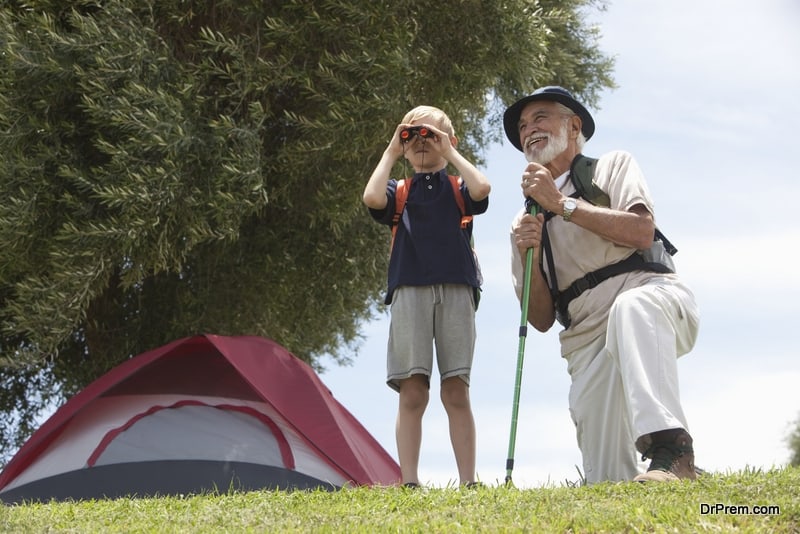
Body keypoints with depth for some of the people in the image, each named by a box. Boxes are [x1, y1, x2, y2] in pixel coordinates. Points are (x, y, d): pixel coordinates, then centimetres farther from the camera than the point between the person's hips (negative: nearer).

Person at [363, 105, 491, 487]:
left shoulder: (457, 190, 15)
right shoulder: (399, 192, 17)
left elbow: (482, 189, -9)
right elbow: (372, 198, -6)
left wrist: (450, 152, 3)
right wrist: (390, 153, 6)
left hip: (456, 291, 0)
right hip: (409, 292, 0)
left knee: (456, 391, -3)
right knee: (412, 391, -7)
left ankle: (468, 482, -3)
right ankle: (409, 483, -10)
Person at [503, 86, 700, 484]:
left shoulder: (612, 166, 13)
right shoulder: (526, 223, 23)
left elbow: (641, 233, -7)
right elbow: (541, 319, 15)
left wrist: (562, 204, -6)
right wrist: (528, 258, -3)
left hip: (653, 297, -4)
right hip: (589, 340, 4)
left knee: (632, 308, -42)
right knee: (608, 480, -10)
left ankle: (670, 451, -51)